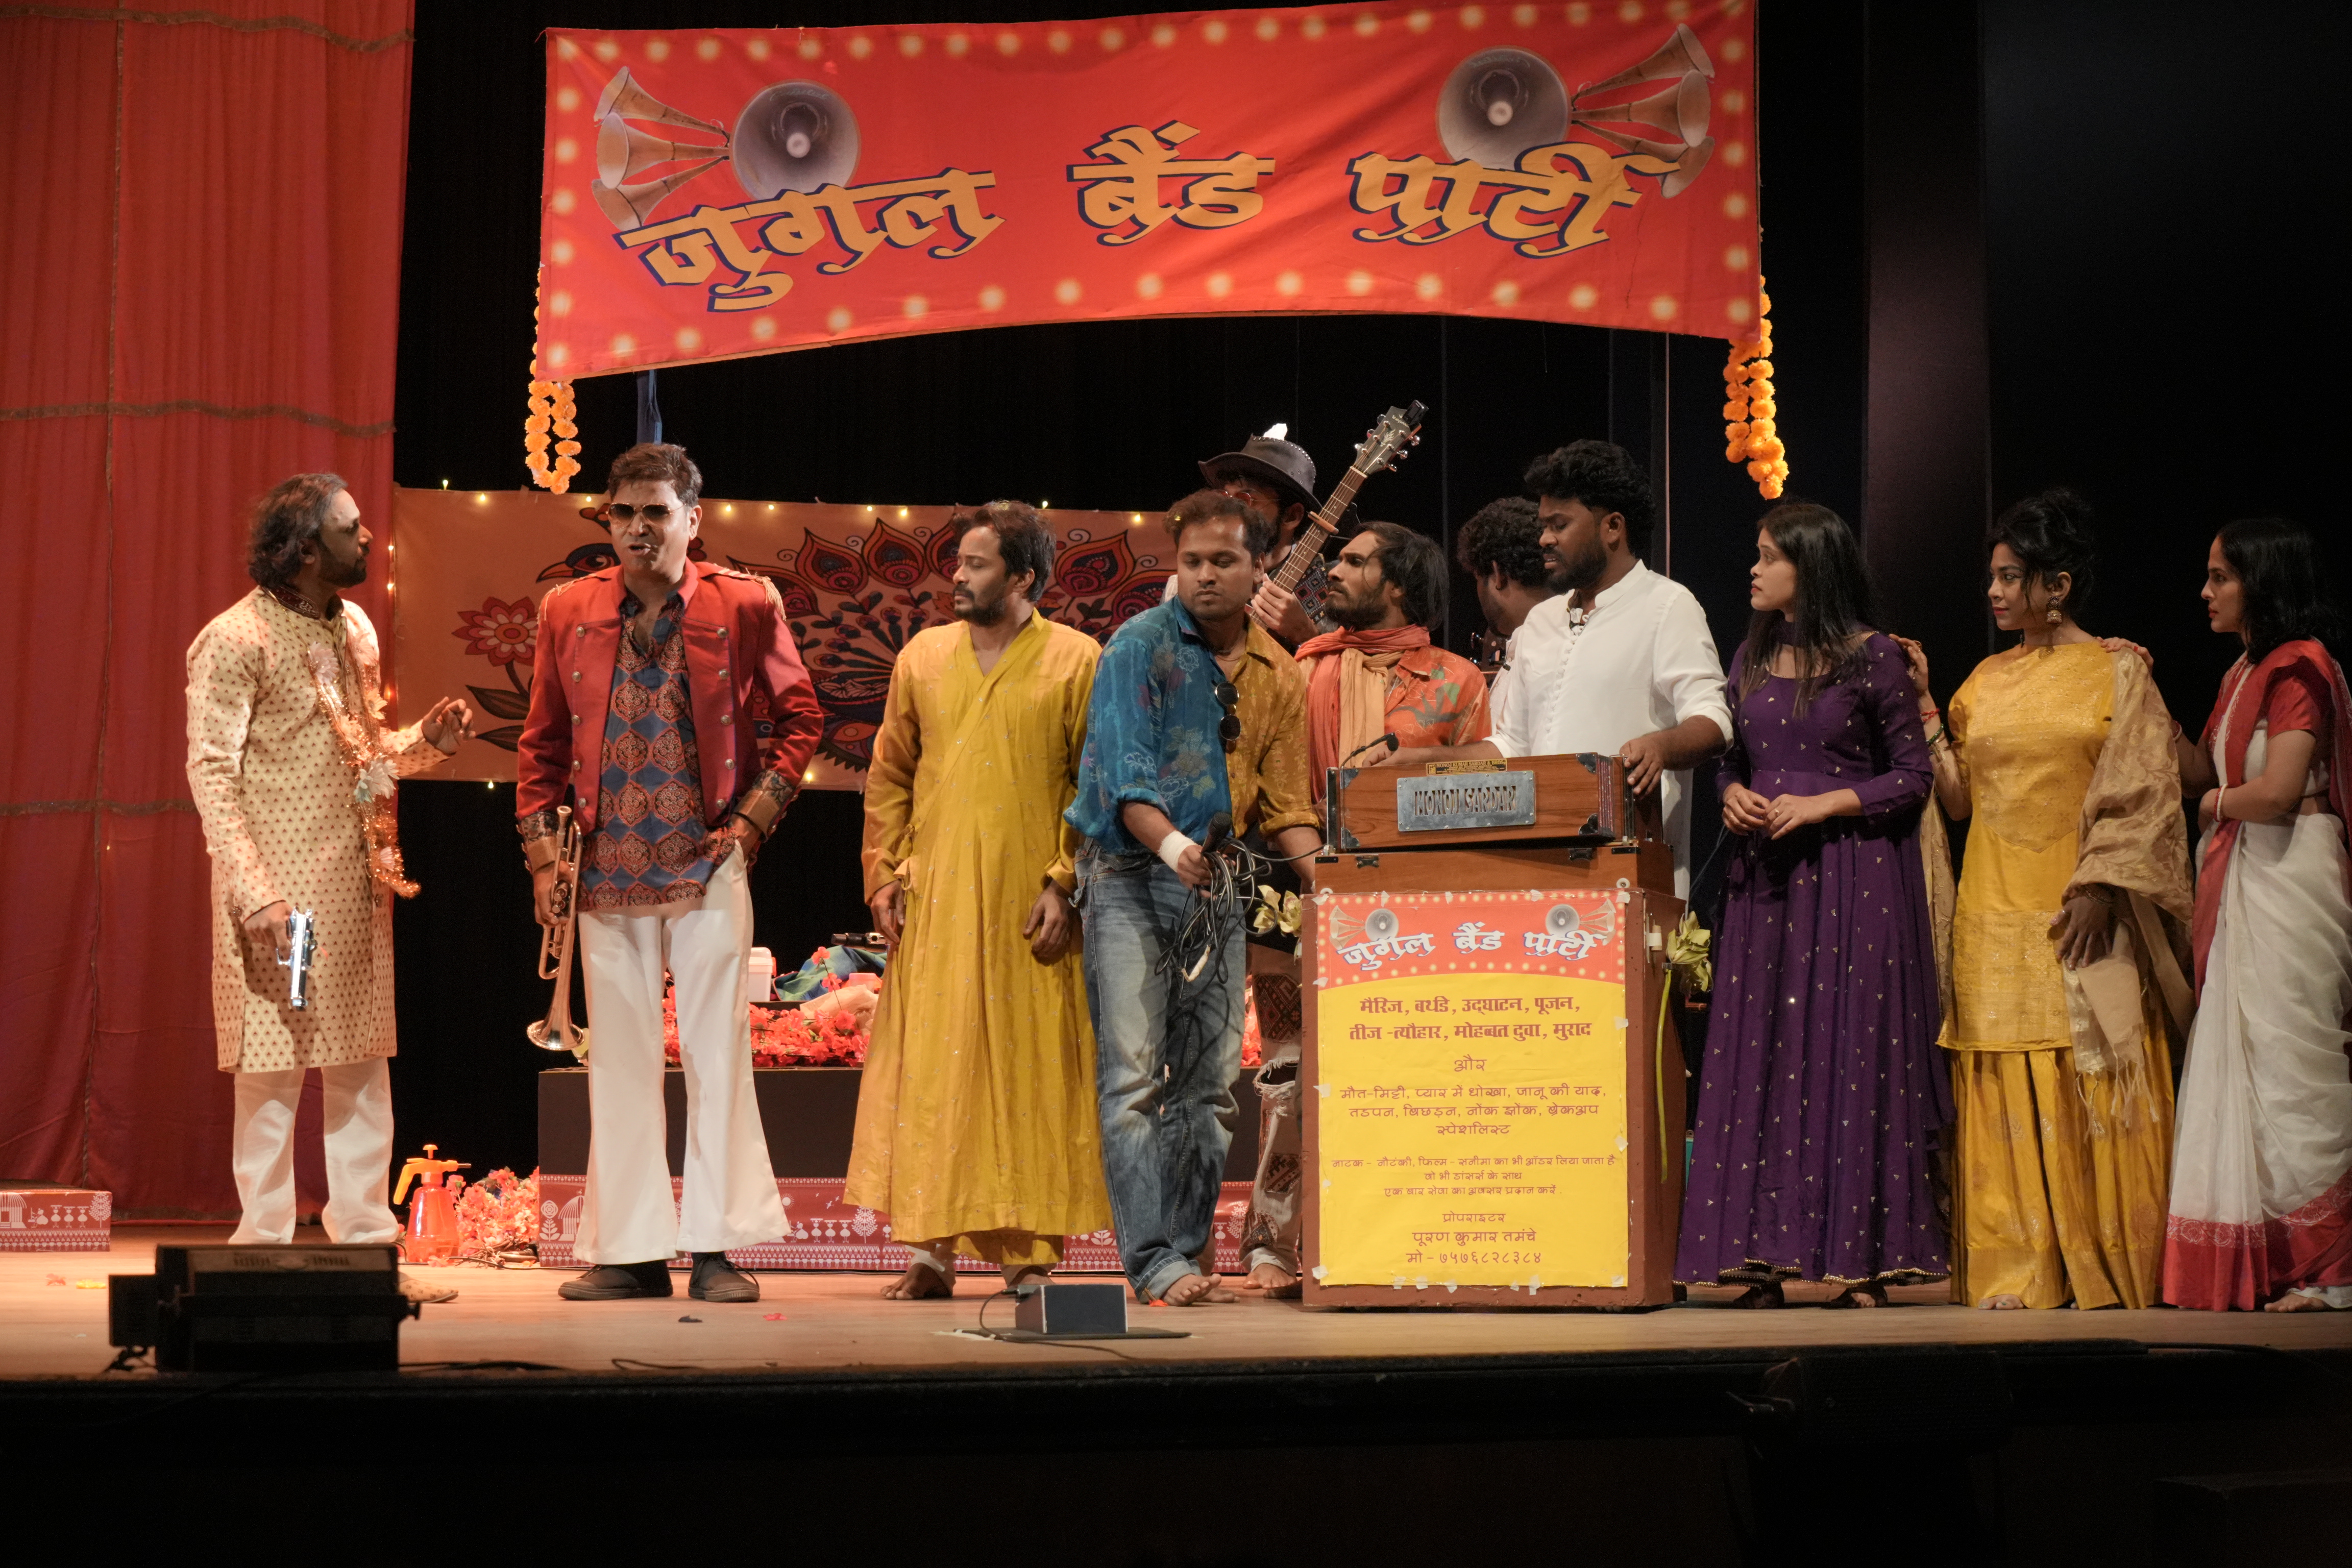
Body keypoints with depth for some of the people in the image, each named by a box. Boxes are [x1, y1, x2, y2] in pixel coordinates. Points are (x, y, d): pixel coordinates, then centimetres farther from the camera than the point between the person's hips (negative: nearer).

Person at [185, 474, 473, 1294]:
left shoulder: (355, 629, 13)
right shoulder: (235, 640, -11)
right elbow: (211, 773, -15)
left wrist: (425, 741, 0)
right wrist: (255, 890, -22)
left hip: (357, 884, 8)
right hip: (281, 890, -7)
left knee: (363, 1072, 9)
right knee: (273, 1071, -1)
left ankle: (366, 1244, 16)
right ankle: (265, 1248, 8)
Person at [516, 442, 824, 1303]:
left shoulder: (745, 605, 0)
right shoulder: (568, 612, 7)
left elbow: (798, 717, 8)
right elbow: (542, 740, 12)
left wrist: (755, 816, -1)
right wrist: (540, 850, 4)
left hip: (707, 867, -2)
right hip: (609, 870, 2)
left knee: (716, 1052, -1)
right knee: (619, 1056, 5)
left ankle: (716, 1248, 5)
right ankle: (631, 1249, 12)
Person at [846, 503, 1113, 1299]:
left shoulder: (1077, 661, 1)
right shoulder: (923, 657, 11)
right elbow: (888, 777, 14)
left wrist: (1066, 882, -10)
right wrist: (885, 877, 4)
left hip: (1027, 905, -3)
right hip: (935, 900, 3)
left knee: (1031, 1069, -1)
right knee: (928, 1069, 0)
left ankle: (1030, 1250, 6)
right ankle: (930, 1251, 4)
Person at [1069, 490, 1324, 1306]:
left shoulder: (1277, 674, 10)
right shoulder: (1139, 646, -6)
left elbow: (1283, 801, 12)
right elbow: (1123, 771, -16)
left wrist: (1323, 870, -5)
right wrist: (1168, 843, -33)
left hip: (1216, 884, 6)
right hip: (1130, 874, -5)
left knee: (1210, 1081, 6)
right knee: (1134, 1077, -10)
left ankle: (1190, 1251, 13)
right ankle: (1155, 1261, -12)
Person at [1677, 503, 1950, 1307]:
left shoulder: (1874, 658, -3)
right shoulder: (1752, 658, 13)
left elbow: (1913, 775, -3)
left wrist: (1822, 805, -13)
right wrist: (1733, 795, -1)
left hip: (1853, 876, -5)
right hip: (1764, 876, 5)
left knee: (1850, 1054, -6)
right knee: (1760, 1053, 0)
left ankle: (1863, 1260, -1)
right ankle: (1763, 1255, 2)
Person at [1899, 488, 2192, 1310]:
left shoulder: (2117, 672, 0)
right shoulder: (1986, 682, 13)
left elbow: (2144, 795, -5)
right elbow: (1959, 798, 9)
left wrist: (2101, 889, -14)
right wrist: (1923, 708, 2)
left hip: (2081, 915, -4)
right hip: (1997, 915, 4)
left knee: (2094, 1088, -3)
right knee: (2007, 1094, 1)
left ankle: (2105, 1268, 4)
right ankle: (2017, 1268, 4)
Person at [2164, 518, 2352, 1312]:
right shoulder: (2244, 672, 17)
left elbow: (2276, 793, -20)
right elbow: (2199, 772, 15)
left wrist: (2217, 802, -2)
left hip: (2288, 880, -9)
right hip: (2239, 882, 9)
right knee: (2243, 1063, 8)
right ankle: (2264, 1265, 12)